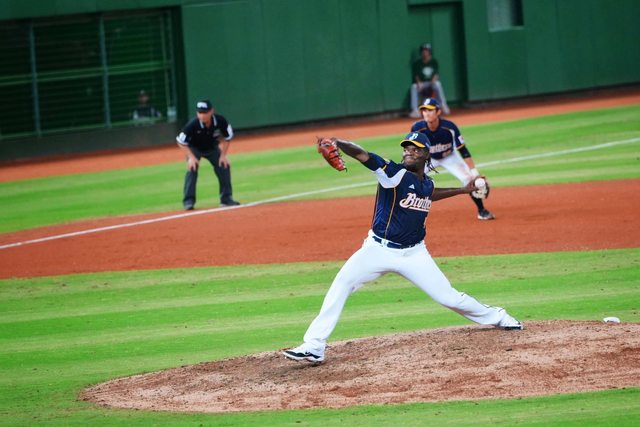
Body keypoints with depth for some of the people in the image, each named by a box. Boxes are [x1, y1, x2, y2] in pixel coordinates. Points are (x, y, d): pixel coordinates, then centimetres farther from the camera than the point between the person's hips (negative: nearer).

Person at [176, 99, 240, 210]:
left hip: (212, 148, 3)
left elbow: (228, 137, -10)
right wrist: (191, 157, -29)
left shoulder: (220, 121, -29)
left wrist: (223, 155, -14)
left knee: (224, 166, -6)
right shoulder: (192, 125, -36)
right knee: (192, 169, -23)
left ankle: (226, 198, 8)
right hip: (194, 148, -3)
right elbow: (181, 142, -23)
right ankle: (188, 201, -19)